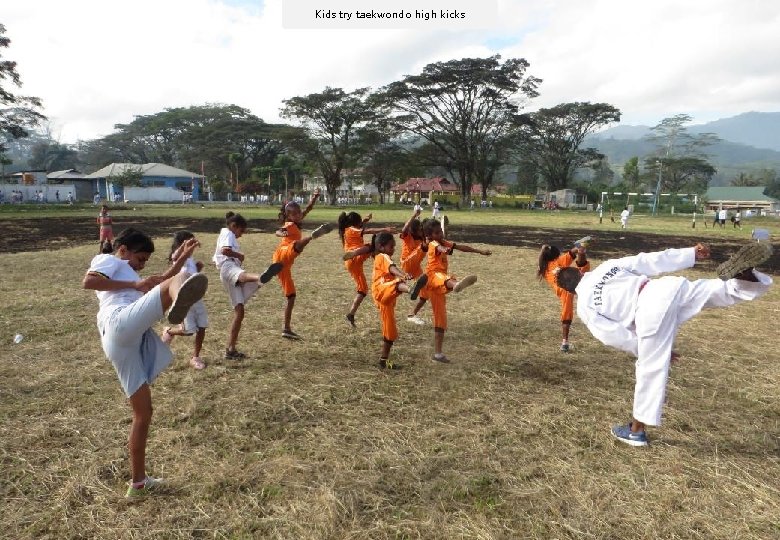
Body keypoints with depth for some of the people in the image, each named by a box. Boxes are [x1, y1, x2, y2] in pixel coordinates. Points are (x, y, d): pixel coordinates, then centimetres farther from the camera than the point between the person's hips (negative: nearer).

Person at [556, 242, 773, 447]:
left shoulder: (584, 306, 13)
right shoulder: (606, 266, 22)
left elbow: (613, 335, 11)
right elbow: (648, 261, 17)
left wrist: (642, 349, 18)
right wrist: (691, 253, 18)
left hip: (650, 313, -3)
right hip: (667, 288, 3)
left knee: (651, 370, 8)